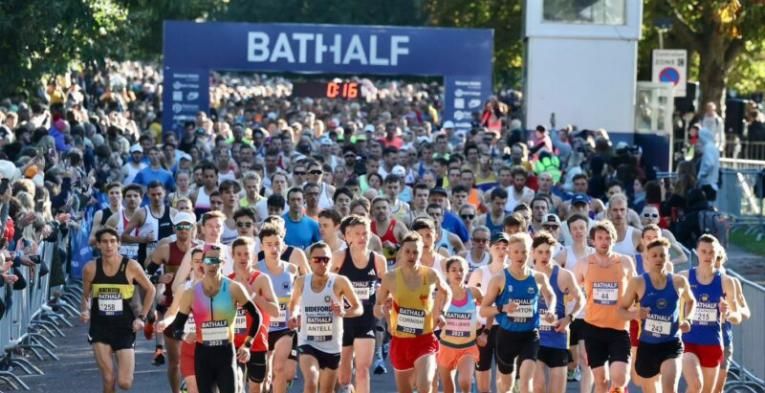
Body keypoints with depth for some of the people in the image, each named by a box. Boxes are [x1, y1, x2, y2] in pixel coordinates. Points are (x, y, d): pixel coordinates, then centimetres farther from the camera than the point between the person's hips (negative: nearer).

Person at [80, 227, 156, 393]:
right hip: (100, 328, 1)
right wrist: (85, 311, -10)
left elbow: (150, 290, 5)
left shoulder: (130, 266, -9)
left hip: (125, 328, -1)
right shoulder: (90, 269, -4)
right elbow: (86, 296, 11)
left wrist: (142, 317, -1)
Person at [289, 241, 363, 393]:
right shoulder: (301, 282, -3)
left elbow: (359, 308, -4)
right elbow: (294, 302, 18)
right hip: (307, 342, -1)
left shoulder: (339, 282, -11)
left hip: (332, 345, 1)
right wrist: (293, 314, -4)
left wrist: (344, 313, -25)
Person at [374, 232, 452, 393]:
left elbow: (446, 291, 18)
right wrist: (383, 310, -18)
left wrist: (441, 312, 3)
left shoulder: (430, 275, -4)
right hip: (400, 341, 2)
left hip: (425, 339, -2)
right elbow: (377, 308, 5)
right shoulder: (390, 278, -5)